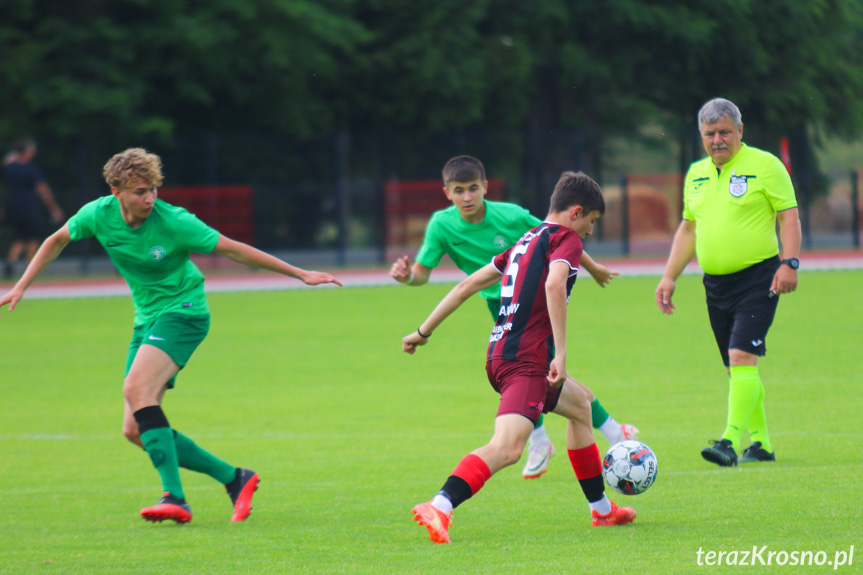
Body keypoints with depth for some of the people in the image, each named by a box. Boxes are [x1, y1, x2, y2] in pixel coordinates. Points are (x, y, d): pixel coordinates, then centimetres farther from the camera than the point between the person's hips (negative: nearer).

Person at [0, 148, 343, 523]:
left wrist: (300, 274, -9)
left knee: (136, 388, -31)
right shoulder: (99, 214, -7)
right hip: (147, 319, 7)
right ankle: (234, 479, 8)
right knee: (135, 430, -1)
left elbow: (234, 250, -12)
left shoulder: (173, 222, -19)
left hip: (182, 310, -7)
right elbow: (57, 241, 14)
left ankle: (175, 499, -34)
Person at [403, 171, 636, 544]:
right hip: (526, 358, -10)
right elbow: (554, 284, -23)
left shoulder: (526, 241, 22)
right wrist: (561, 353, -25)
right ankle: (439, 508, -45)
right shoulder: (566, 238, -3)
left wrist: (424, 331, 29)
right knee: (507, 447, -27)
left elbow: (469, 284, 24)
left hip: (499, 354, 10)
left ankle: (601, 509, 39)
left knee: (580, 404, 31)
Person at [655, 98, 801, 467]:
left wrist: (789, 263, -18)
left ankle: (732, 441, -23)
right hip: (716, 283, 7)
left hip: (758, 279, -7)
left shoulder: (764, 165, -5)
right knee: (735, 368, 9)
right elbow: (688, 229, 22)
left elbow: (789, 217, -6)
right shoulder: (696, 174, 14)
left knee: (742, 357, -17)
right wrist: (669, 277, 16)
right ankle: (760, 444, 18)